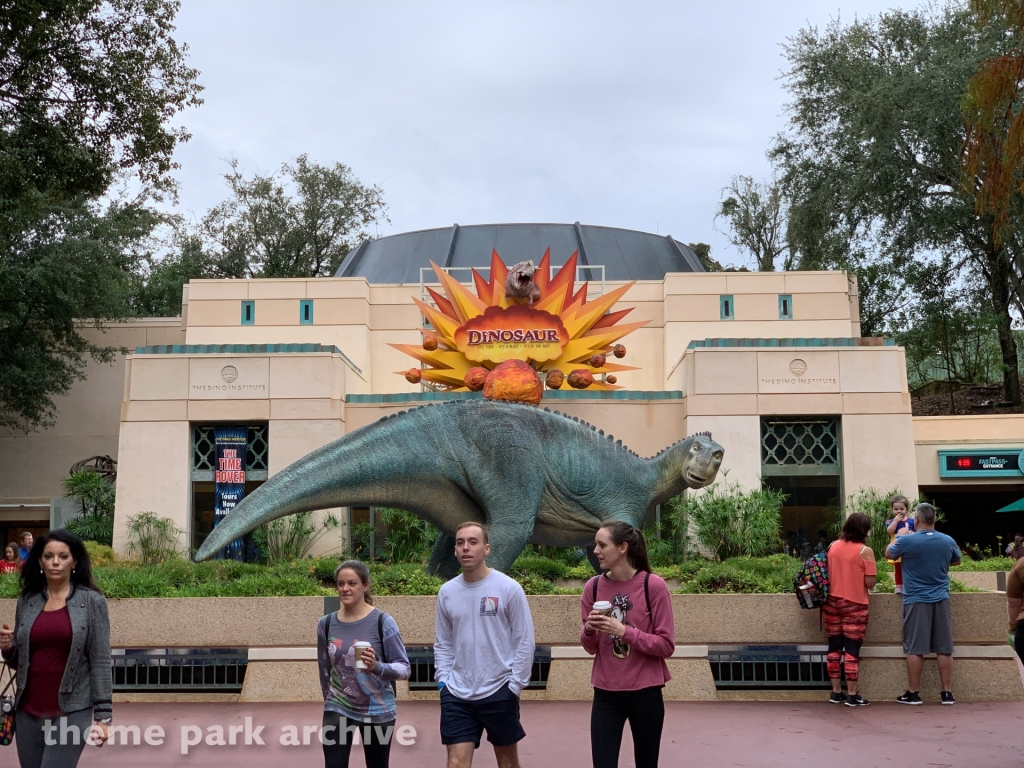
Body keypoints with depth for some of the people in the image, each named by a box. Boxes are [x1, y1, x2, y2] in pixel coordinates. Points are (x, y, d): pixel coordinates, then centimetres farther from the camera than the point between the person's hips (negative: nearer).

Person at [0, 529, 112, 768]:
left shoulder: (92, 601, -4)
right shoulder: (26, 602, 7)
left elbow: (100, 660, -6)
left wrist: (103, 714, -11)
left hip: (72, 711, -4)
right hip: (28, 710, 4)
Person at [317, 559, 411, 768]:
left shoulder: (383, 622, -11)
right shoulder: (326, 624, -1)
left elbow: (404, 668, -12)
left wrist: (377, 667, -30)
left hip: (377, 711, -2)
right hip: (338, 710, 2)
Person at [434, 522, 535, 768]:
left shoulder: (509, 588, -8)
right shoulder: (447, 592, 4)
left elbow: (524, 641, -6)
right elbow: (442, 643, 11)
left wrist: (515, 685, -9)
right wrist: (442, 679, 1)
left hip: (499, 692, -3)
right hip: (456, 694, 3)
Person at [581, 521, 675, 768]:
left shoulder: (653, 585, -10)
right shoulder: (593, 587, 0)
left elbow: (666, 645, -9)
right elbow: (590, 647, 8)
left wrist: (624, 631, -19)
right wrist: (589, 630, -14)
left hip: (645, 693, -2)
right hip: (606, 694, 2)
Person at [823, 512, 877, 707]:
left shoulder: (833, 546, 4)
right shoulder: (865, 551, -11)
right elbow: (870, 583, -13)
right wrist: (858, 577, 7)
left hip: (832, 602, 5)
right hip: (854, 605, -5)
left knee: (834, 647, 10)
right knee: (852, 650, -1)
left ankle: (836, 692, 16)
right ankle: (852, 695, 2)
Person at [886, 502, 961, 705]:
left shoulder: (906, 541, -11)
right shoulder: (948, 541, 1)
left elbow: (889, 553, 10)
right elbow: (956, 561, 22)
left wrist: (899, 535, 24)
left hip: (916, 601, -3)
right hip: (941, 599, 3)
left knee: (915, 649, 1)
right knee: (944, 649, 6)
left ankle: (913, 693, 4)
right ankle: (947, 693, 9)